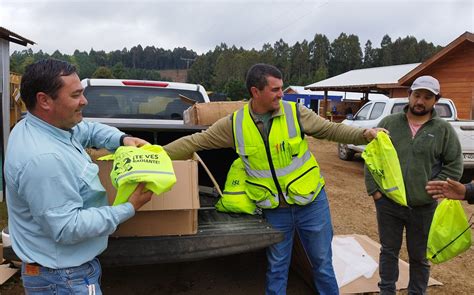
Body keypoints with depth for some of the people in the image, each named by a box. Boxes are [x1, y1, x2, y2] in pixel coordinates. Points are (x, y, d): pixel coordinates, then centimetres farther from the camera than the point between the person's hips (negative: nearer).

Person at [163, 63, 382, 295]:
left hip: (311, 202, 0)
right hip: (274, 210, 1)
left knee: (322, 263, 16)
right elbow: (195, 142, -2)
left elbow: (331, 129, -1)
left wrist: (364, 134, -14)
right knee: (276, 268, 16)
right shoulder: (234, 124, -8)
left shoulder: (295, 112, -10)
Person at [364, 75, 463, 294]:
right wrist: (373, 189, -3)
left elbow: (454, 166, 1)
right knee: (389, 251, 15)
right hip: (387, 203, 1)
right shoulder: (389, 123, 2)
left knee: (419, 257, 15)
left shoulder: (444, 130, 0)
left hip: (423, 208, -1)